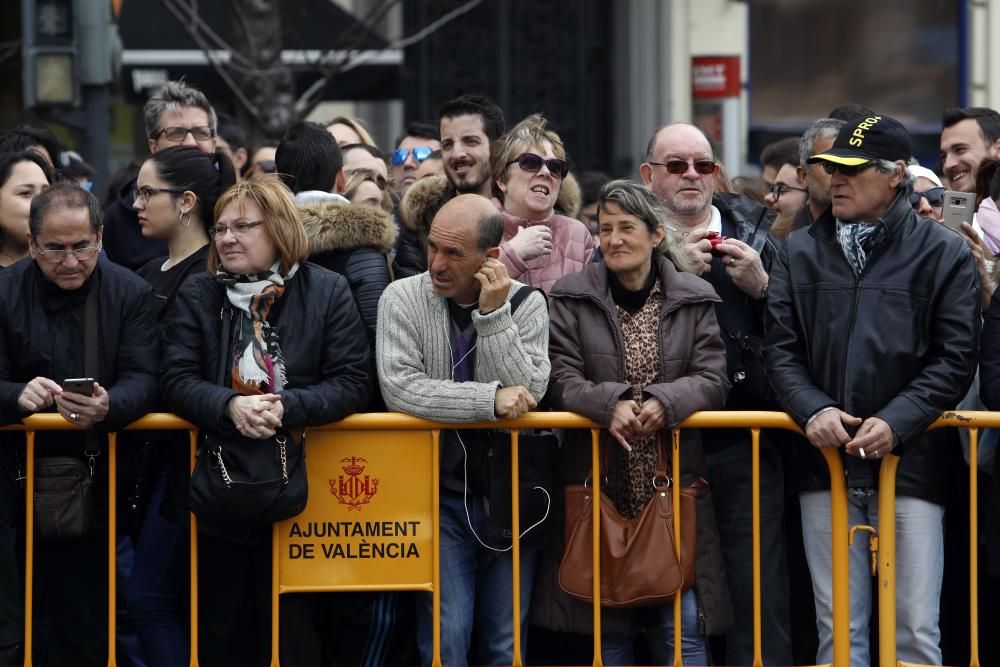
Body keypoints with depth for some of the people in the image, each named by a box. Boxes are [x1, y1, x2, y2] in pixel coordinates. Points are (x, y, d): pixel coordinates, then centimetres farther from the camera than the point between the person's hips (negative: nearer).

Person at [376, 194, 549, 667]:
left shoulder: (527, 304, -1)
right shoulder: (403, 299, -5)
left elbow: (528, 394, -14)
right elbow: (399, 388, -19)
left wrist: (494, 314, -18)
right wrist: (489, 399, -22)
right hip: (440, 494, -1)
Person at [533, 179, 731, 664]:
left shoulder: (694, 300, 5)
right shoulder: (571, 298, 3)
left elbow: (712, 379, -3)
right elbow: (562, 380, -5)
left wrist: (664, 401, -23)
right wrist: (610, 402, -24)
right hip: (601, 489, 0)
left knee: (685, 625, -3)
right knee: (609, 628, 6)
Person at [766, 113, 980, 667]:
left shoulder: (943, 254, 2)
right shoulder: (800, 253, 12)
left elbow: (955, 357, -2)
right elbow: (781, 348, 8)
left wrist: (896, 422, -15)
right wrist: (813, 409, -11)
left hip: (911, 461, -3)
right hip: (825, 461, 3)